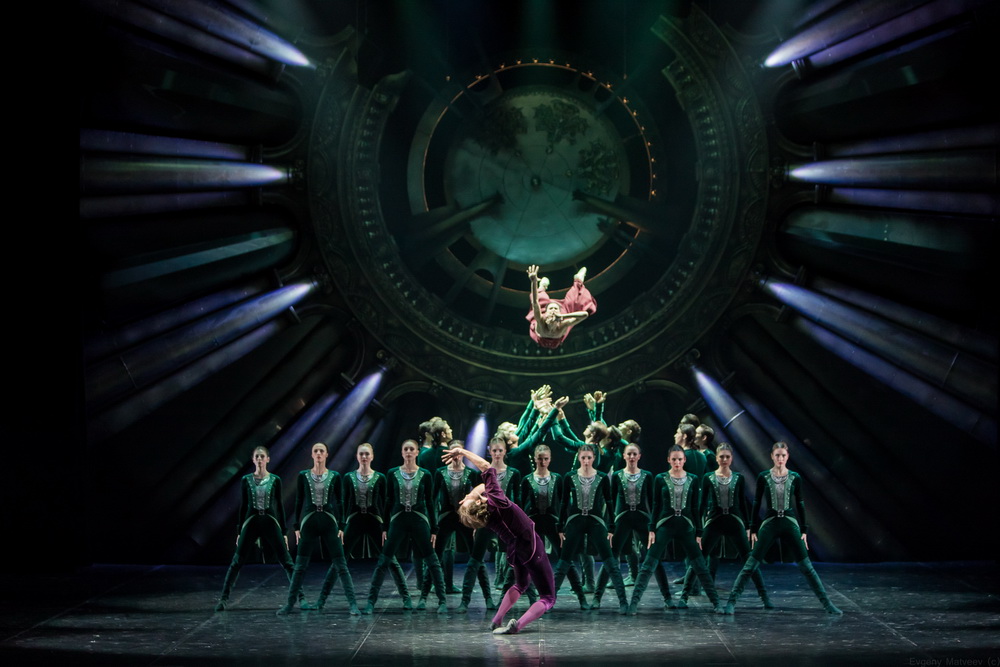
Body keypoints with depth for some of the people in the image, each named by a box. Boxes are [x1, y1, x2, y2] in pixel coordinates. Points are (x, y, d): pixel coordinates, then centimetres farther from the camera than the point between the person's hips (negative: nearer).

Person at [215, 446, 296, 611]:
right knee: (237, 562, -2)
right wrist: (239, 531, 7)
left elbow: (279, 505, 6)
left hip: (271, 523, 0)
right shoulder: (246, 480, 4)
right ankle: (224, 598, 3)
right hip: (251, 522, 1)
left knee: (286, 561, -2)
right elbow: (243, 506, 8)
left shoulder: (275, 480, 3)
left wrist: (284, 531, 4)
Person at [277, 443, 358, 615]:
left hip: (329, 522, 0)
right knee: (300, 565, 2)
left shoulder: (335, 476, 4)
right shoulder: (303, 476, 5)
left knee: (340, 564, -3)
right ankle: (289, 604, 10)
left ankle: (352, 604, -3)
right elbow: (299, 502, 7)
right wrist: (297, 527, 3)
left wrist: (341, 527, 0)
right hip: (309, 522, 0)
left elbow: (339, 502, 5)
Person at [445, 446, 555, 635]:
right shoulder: (496, 501, -24)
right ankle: (518, 625, -22)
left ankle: (497, 619, 21)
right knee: (548, 598, 1)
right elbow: (487, 468, -20)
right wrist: (463, 452, -16)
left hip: (515, 551, 6)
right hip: (532, 549, -6)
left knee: (520, 584, 36)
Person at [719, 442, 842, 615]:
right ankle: (731, 602, -3)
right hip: (769, 523, 0)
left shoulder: (795, 478, 2)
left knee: (806, 566, -1)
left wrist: (804, 530, 5)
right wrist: (753, 529, 2)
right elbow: (757, 503, 4)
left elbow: (800, 504, 7)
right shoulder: (763, 477, 0)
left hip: (790, 524, 1)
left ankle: (826, 603, 5)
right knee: (751, 565, -5)